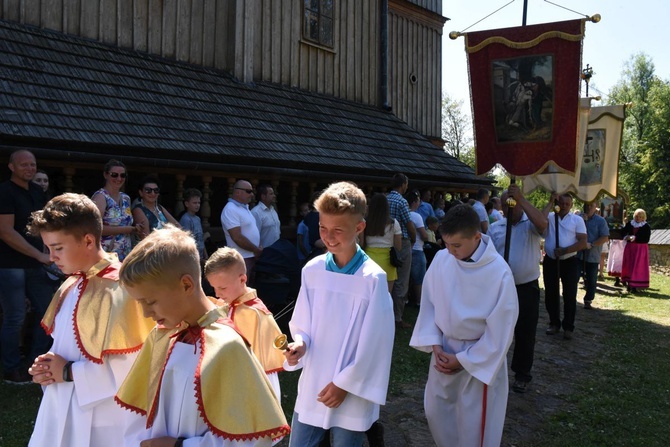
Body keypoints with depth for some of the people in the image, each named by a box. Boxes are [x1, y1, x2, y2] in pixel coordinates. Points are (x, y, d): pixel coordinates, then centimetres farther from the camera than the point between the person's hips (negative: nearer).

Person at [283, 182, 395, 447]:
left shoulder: (373, 278, -15)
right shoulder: (312, 270, -3)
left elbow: (374, 341, -12)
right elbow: (301, 325, 6)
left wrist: (344, 383, -10)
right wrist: (300, 345, -14)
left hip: (351, 394, -4)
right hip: (312, 388, 4)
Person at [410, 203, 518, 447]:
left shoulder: (499, 273, -23)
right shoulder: (441, 259, -12)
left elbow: (500, 331, -16)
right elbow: (429, 303, 1)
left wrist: (463, 360, -13)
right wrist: (435, 345, -7)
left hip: (481, 355, -4)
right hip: (445, 348, 5)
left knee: (474, 425, 8)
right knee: (435, 411, 18)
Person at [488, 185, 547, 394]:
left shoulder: (531, 224, -5)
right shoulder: (495, 228, 4)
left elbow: (543, 223, -30)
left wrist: (521, 199, -30)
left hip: (527, 288, -2)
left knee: (525, 333, 8)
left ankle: (522, 375, 23)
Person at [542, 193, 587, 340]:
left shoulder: (577, 220, -1)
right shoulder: (550, 216, 2)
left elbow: (583, 243, -7)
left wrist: (565, 250, -19)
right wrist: (550, 202, -18)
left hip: (569, 262, -1)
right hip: (550, 261, 2)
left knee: (570, 295, 3)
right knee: (551, 294, 10)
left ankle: (568, 327, 13)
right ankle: (554, 323, 25)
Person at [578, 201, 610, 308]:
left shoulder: (600, 221, -2)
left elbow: (605, 238, -8)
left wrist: (592, 244, -20)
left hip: (593, 256, -1)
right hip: (578, 254, 1)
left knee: (591, 280, 7)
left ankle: (588, 301, 18)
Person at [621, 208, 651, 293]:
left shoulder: (646, 227, -4)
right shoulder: (629, 224, 4)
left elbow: (646, 239, -10)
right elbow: (624, 232, 5)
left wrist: (635, 238, -18)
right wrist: (627, 237, -16)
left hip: (641, 249, -3)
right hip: (630, 248, 3)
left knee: (638, 267, -3)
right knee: (628, 266, 4)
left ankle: (634, 286, -1)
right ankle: (629, 284, 13)